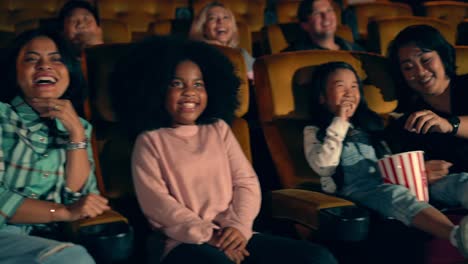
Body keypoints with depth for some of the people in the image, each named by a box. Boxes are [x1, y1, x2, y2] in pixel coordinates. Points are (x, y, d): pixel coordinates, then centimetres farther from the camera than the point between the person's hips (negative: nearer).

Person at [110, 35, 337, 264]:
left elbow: (246, 182, 11)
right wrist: (208, 235, -14)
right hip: (186, 242, -4)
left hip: (234, 237, 5)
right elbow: (156, 201, -4)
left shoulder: (219, 129, 20)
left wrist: (238, 226, -9)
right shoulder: (150, 140, 9)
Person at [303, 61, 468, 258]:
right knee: (398, 195, -39)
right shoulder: (314, 132, 10)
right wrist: (339, 124, -5)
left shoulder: (368, 123, 28)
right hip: (357, 188, -6)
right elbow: (323, 167, -8)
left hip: (390, 180, 6)